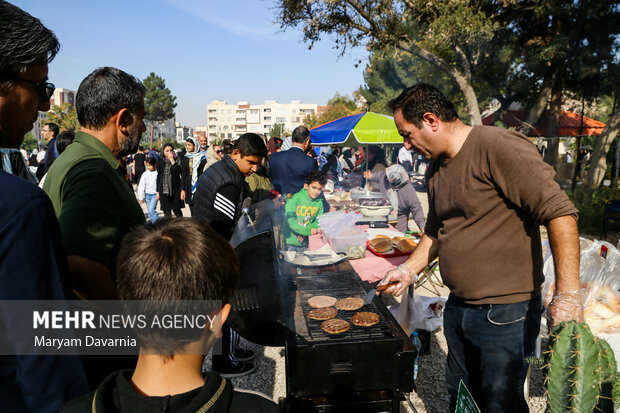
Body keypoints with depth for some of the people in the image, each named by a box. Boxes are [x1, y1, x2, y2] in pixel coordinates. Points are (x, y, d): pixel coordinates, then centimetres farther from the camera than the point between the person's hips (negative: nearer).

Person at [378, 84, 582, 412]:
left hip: (505, 313, -8)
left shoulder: (498, 146, -19)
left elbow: (559, 212, -23)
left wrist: (567, 294, -25)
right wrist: (409, 269, 11)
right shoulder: (436, 170, 9)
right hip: (457, 308, 8)